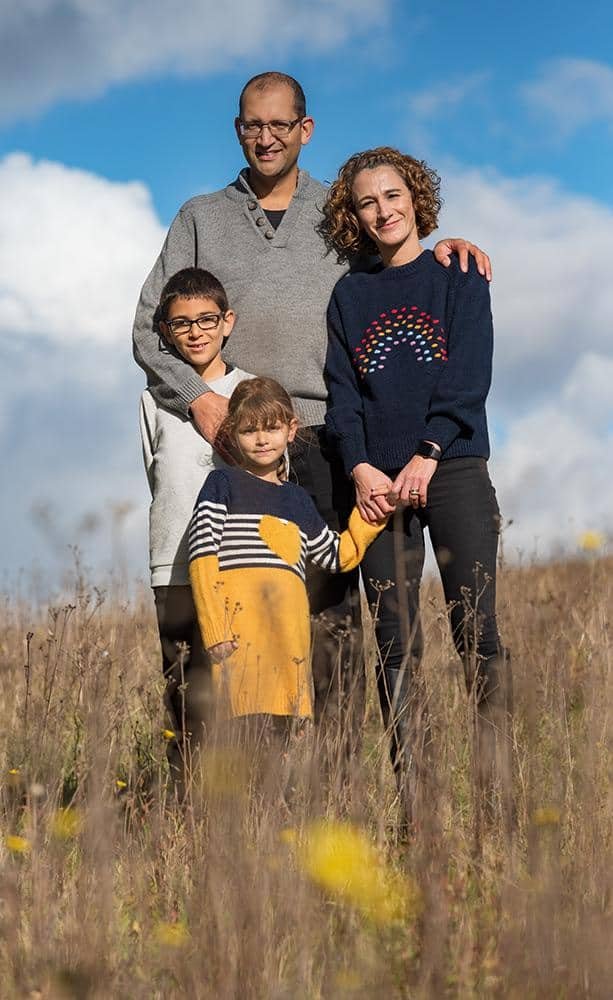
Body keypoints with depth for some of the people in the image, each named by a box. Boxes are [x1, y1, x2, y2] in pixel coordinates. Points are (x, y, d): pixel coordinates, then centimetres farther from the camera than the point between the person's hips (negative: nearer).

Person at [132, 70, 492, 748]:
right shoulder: (201, 218, 17)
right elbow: (150, 326, 11)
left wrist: (437, 255, -1)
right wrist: (196, 395, -7)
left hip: (321, 434, 0)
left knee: (331, 602, -7)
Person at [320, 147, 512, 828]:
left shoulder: (457, 276, 8)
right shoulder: (349, 295, 16)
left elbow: (469, 376, -2)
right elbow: (342, 390, 8)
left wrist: (426, 455, -13)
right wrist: (360, 468, -8)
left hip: (452, 469, -2)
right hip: (378, 483, 2)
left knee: (476, 630, -10)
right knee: (396, 644, -2)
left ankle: (498, 791, -8)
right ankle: (412, 804, -2)